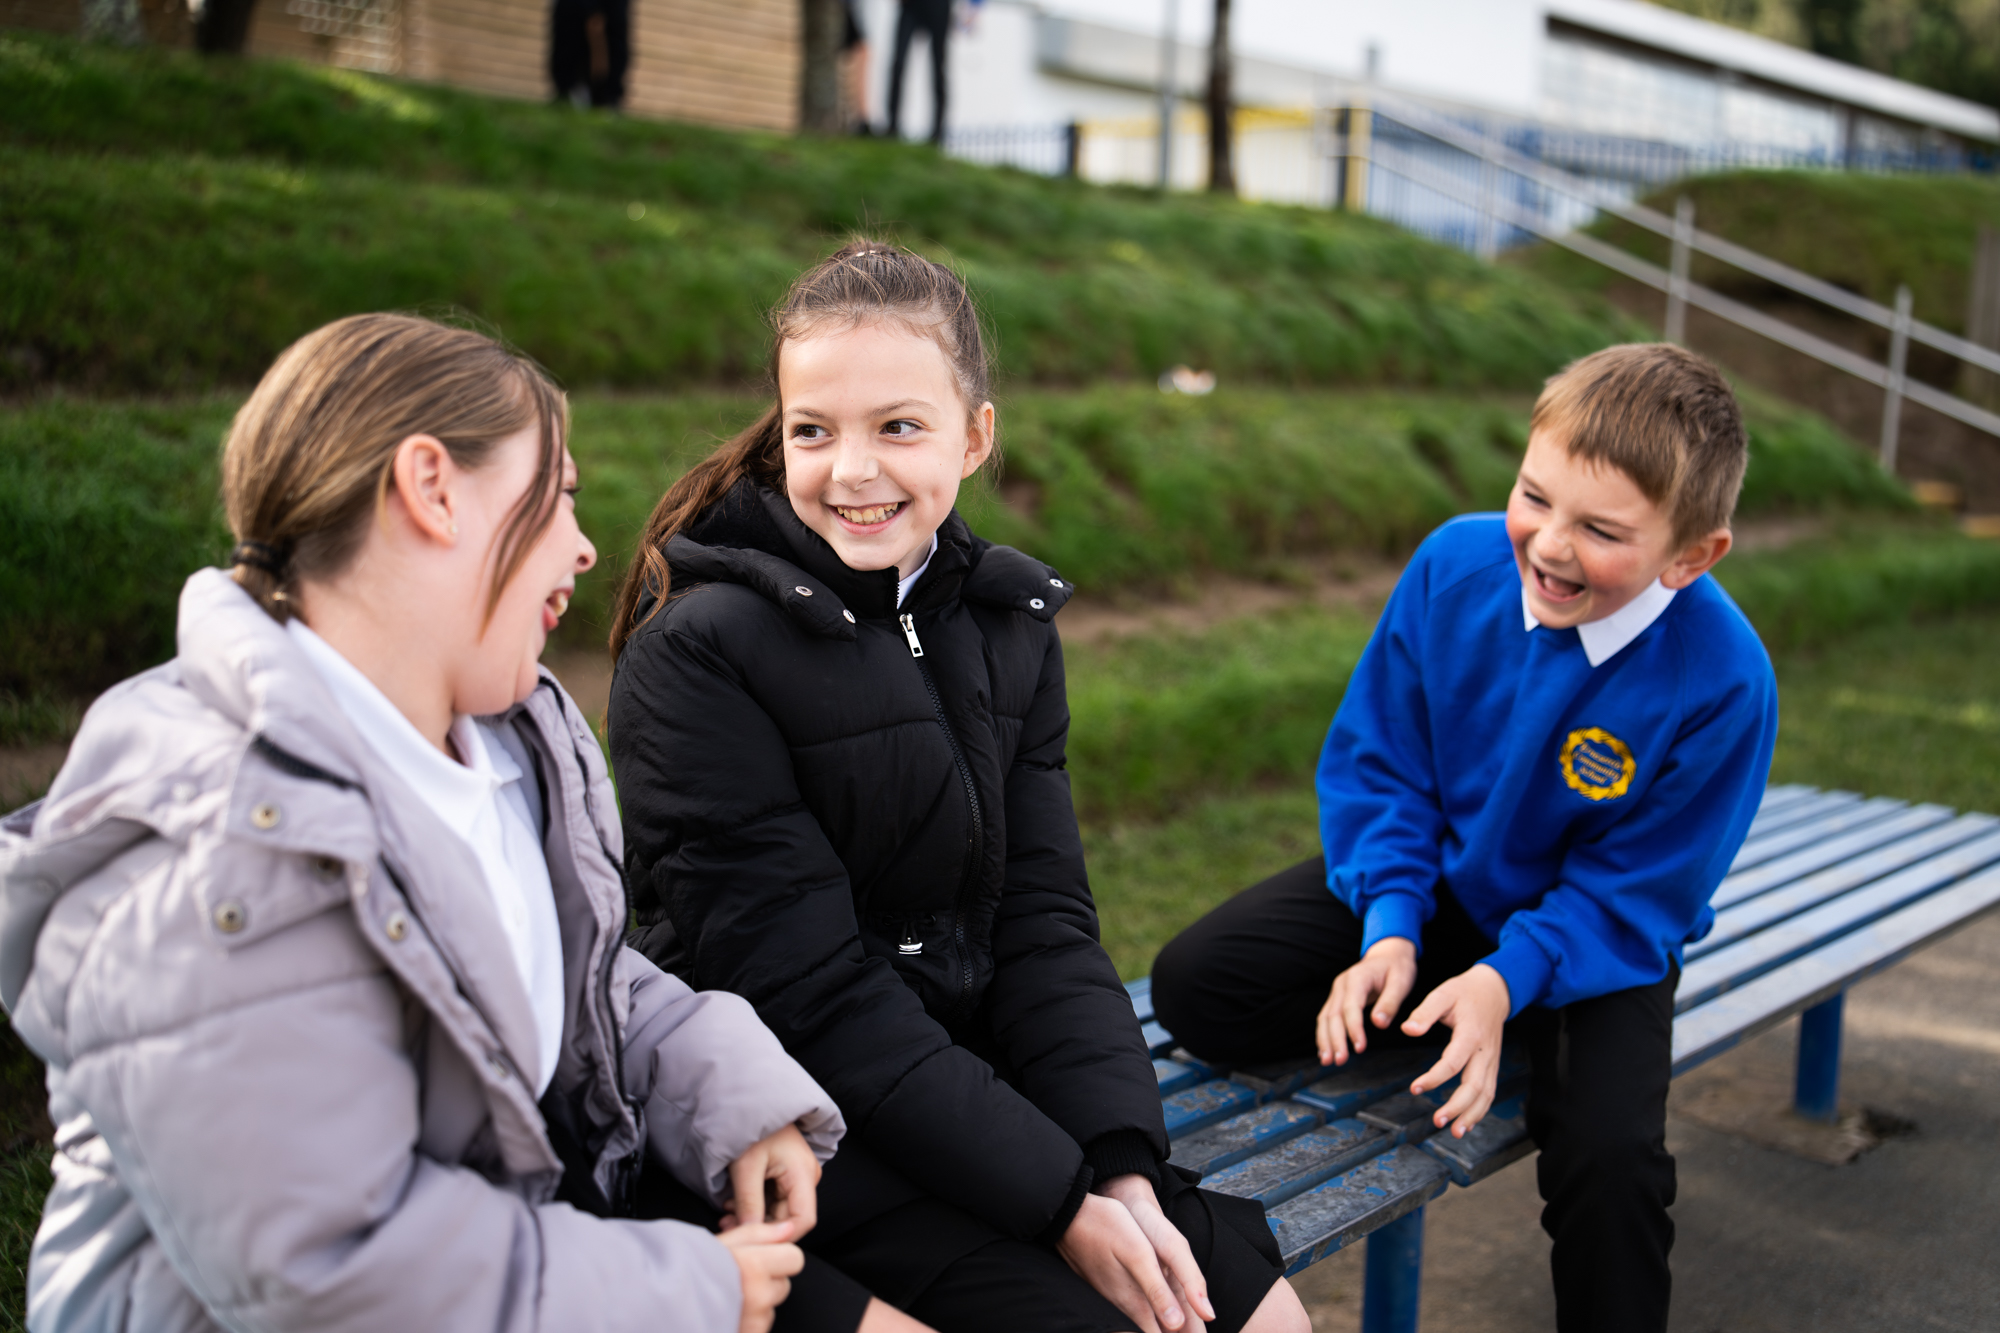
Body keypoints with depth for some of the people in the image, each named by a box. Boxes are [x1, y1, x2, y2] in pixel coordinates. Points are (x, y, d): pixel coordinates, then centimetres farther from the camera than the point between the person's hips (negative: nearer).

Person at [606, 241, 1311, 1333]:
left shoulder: (1009, 624, 4)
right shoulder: (696, 652, -16)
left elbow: (1043, 924, 1)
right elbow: (809, 994, -19)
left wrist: (1121, 1167, -14)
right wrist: (1061, 1201, -20)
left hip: (981, 1074, 6)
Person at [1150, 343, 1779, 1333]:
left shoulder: (1722, 682, -26)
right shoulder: (1456, 565, -18)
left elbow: (1634, 892, -16)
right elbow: (1379, 762, -7)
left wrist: (1506, 981, -29)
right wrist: (1391, 928, -19)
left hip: (1596, 927, -3)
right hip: (1433, 881, 3)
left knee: (1610, 1165, -28)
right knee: (1193, 988, -14)